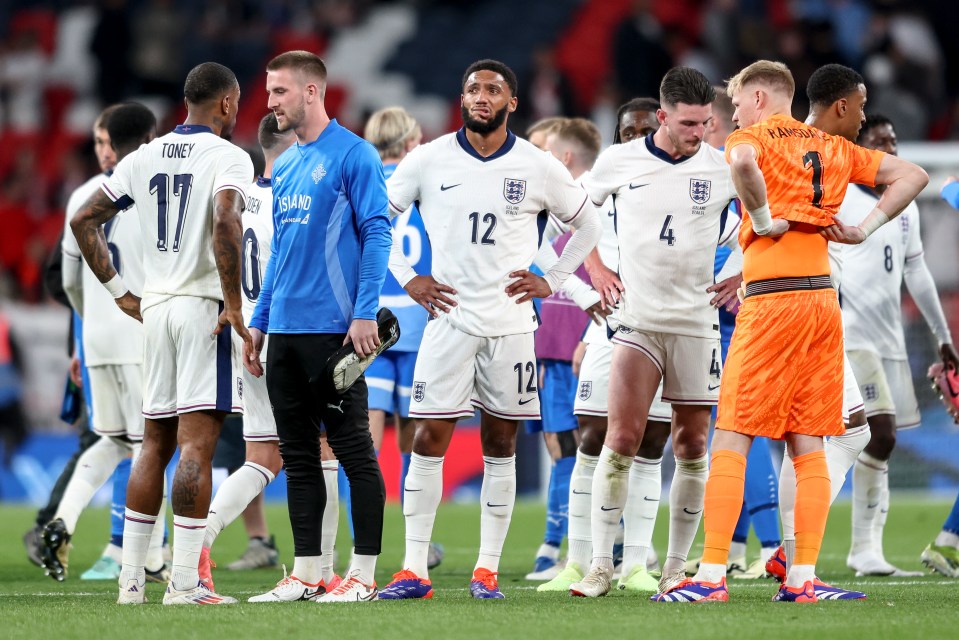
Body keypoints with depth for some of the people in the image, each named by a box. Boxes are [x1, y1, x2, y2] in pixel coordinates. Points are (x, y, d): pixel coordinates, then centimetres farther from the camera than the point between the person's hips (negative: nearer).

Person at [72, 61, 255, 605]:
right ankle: (185, 583, -12)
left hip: (154, 309, 6)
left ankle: (131, 579, 10)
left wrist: (120, 292, 17)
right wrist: (233, 306, -19)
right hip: (203, 306, -6)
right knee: (196, 442, -8)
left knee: (156, 443, 12)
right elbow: (225, 224, -25)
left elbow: (84, 220, 14)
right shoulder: (227, 157, -7)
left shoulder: (146, 158, 13)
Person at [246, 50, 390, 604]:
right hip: (285, 331, 8)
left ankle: (364, 573, -2)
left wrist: (365, 313, -18)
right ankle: (308, 573, 11)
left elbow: (376, 233, -11)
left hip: (333, 329, -8)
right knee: (298, 454, 8)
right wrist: (259, 323, 18)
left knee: (352, 448, -4)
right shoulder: (284, 167, 17)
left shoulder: (352, 155, -6)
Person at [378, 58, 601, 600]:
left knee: (501, 443, 4)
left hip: (511, 322, 1)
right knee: (430, 439, -5)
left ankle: (488, 570, 10)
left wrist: (551, 281, 6)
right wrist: (406, 277, 2)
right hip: (449, 316, -1)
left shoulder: (539, 168, 2)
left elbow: (588, 226, 14)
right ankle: (414, 571, -3)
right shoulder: (430, 160, 0)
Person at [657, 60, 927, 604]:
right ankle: (803, 579, 2)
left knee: (730, 440, -4)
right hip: (824, 298, 6)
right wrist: (865, 230, 12)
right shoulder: (831, 147, 18)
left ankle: (711, 576, -8)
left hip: (772, 299, -6)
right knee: (809, 446, 7)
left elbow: (743, 160, -27)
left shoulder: (753, 136, -1)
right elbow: (913, 176, 20)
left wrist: (763, 221, -14)